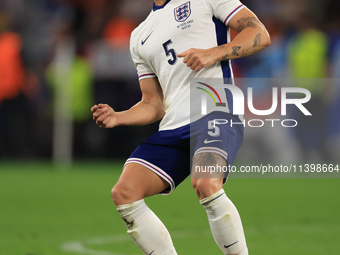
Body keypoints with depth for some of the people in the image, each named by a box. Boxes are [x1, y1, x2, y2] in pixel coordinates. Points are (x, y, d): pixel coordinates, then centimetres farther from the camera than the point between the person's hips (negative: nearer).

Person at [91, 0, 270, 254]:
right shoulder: (140, 37, 24)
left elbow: (260, 35, 1)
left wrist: (213, 53, -14)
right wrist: (117, 117, 5)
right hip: (173, 126, 6)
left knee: (206, 185, -33)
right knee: (124, 193, -12)